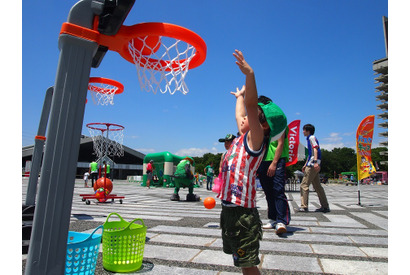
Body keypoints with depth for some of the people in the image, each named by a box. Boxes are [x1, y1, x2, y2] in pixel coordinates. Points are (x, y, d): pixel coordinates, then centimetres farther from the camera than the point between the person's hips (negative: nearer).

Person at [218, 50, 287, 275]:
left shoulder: (255, 139, -10)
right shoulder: (243, 137, 12)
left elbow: (251, 106, -25)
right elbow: (240, 114, 30)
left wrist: (249, 74, -36)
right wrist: (240, 96, 45)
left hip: (242, 211, -9)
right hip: (229, 206, 9)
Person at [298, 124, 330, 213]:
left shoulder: (312, 137, -4)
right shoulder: (309, 139, 24)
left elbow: (315, 149, -17)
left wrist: (315, 162, -28)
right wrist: (305, 164, 28)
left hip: (312, 166, -10)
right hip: (311, 165, 10)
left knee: (304, 185, -9)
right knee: (317, 186, 12)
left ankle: (304, 206, -7)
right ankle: (325, 206, 17)